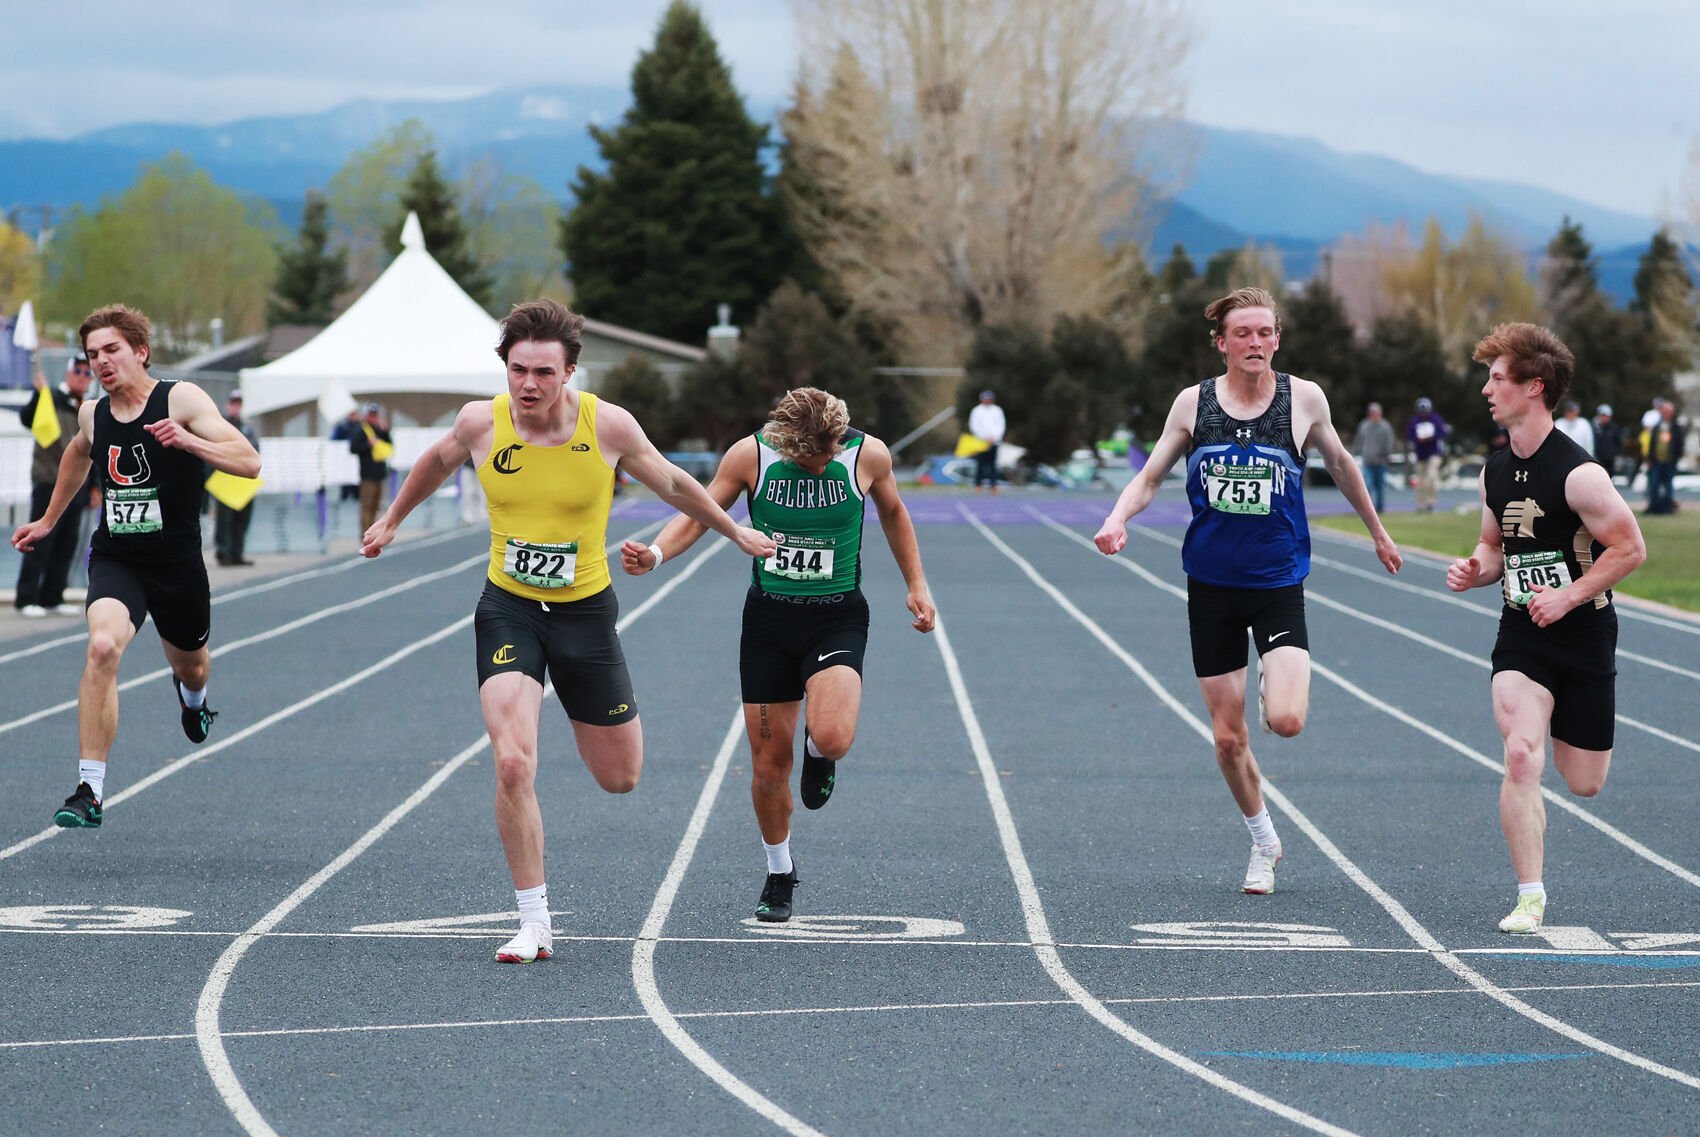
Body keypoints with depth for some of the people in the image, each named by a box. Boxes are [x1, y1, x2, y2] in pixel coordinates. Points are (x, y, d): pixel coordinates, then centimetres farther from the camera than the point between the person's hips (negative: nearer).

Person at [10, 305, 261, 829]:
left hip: (178, 564, -1)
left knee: (190, 665, 22)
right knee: (103, 645, -27)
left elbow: (249, 463, -19)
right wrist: (49, 520, 36)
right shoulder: (92, 414, 3)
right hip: (115, 560, 1)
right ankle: (90, 790, -27)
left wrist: (188, 441, -34)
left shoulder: (182, 399, -11)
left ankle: (192, 697, 65)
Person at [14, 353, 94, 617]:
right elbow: (27, 418, -24)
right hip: (49, 484, -7)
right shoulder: (52, 400, -5)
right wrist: (39, 395, -39)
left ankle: (52, 597, 13)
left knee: (66, 545, 7)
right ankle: (26, 599, -2)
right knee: (40, 543, -6)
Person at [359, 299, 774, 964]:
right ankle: (533, 925, -7)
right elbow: (438, 462, 14)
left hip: (586, 610, 1)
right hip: (508, 609, 0)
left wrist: (736, 533, 18)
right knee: (513, 764, -20)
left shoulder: (609, 426, -14)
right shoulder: (481, 422, -11)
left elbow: (675, 485, 5)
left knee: (620, 778, 9)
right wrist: (392, 520, 27)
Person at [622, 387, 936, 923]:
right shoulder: (751, 455, -11)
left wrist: (917, 586, 11)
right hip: (768, 617, 1)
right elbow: (697, 515, -2)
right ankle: (779, 873, 28)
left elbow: (893, 512, 11)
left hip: (837, 617, -1)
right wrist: (655, 553, -21)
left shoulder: (868, 454, -10)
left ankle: (817, 752, 13)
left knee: (832, 737, -27)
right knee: (768, 763, 3)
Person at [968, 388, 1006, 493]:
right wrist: (984, 438, -8)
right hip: (981, 441, -2)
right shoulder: (977, 411, 3)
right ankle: (978, 484, 0)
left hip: (994, 441, 2)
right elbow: (974, 426, -2)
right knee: (980, 464, -5)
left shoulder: (997, 410, 10)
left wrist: (994, 437, -7)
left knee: (992, 464, -1)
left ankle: (993, 485, -1)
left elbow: (1001, 425, 7)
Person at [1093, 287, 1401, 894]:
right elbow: (1149, 477, 5)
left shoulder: (1304, 398, -5)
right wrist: (1117, 519, -15)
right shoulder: (1193, 402, -2)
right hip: (1211, 587, 2)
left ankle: (1274, 685, 15)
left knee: (1285, 721, -21)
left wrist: (1377, 532, 24)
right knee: (1228, 738, 6)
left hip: (1279, 582, -1)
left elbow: (1340, 464, 13)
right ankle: (1265, 843, 29)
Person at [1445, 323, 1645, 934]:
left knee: (1583, 784, 8)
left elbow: (1631, 548, -14)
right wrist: (1475, 569, -5)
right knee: (1520, 756, -18)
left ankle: (1576, 736, 47)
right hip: (1520, 637, 4)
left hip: (1583, 636, -4)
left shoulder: (1578, 473, -18)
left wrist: (1568, 595, -21)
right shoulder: (1495, 472, 3)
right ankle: (1530, 898, -12)